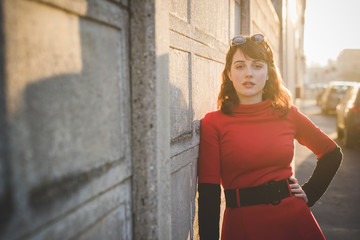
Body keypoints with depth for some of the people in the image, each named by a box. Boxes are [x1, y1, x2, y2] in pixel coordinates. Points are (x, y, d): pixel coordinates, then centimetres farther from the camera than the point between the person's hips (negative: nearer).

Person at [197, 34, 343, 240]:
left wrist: (309, 193, 7)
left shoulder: (288, 115, 0)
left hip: (293, 220, 3)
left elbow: (333, 154, 15)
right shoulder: (213, 123, -8)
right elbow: (209, 193, -11)